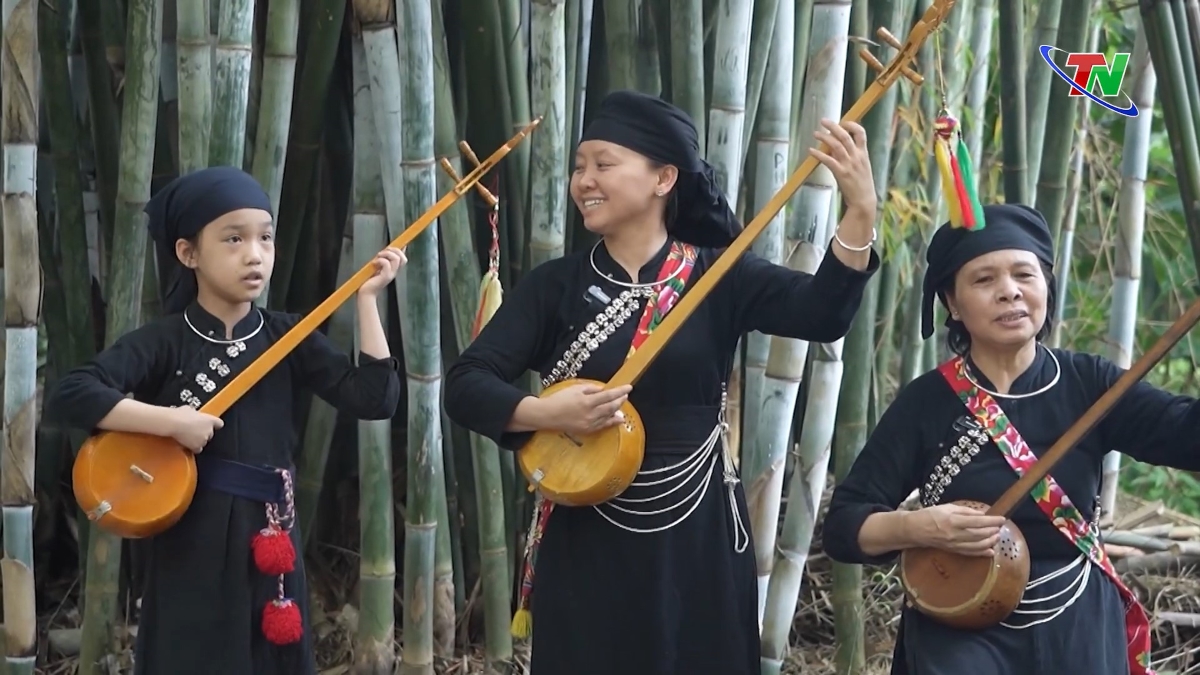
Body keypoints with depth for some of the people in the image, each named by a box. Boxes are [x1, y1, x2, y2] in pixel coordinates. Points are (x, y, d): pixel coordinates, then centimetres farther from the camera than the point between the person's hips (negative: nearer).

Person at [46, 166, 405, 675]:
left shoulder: (286, 337, 5)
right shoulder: (166, 342, -6)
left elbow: (375, 399, -3)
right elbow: (70, 395, -16)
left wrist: (366, 299, -6)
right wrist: (170, 421, -21)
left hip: (270, 542, 3)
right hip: (191, 548, -3)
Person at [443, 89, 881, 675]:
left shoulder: (717, 275, -1)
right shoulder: (555, 284, 1)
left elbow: (821, 314, -17)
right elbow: (464, 385, -5)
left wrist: (861, 212, -32)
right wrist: (545, 413, -24)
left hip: (698, 537, 0)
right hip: (586, 544, 0)